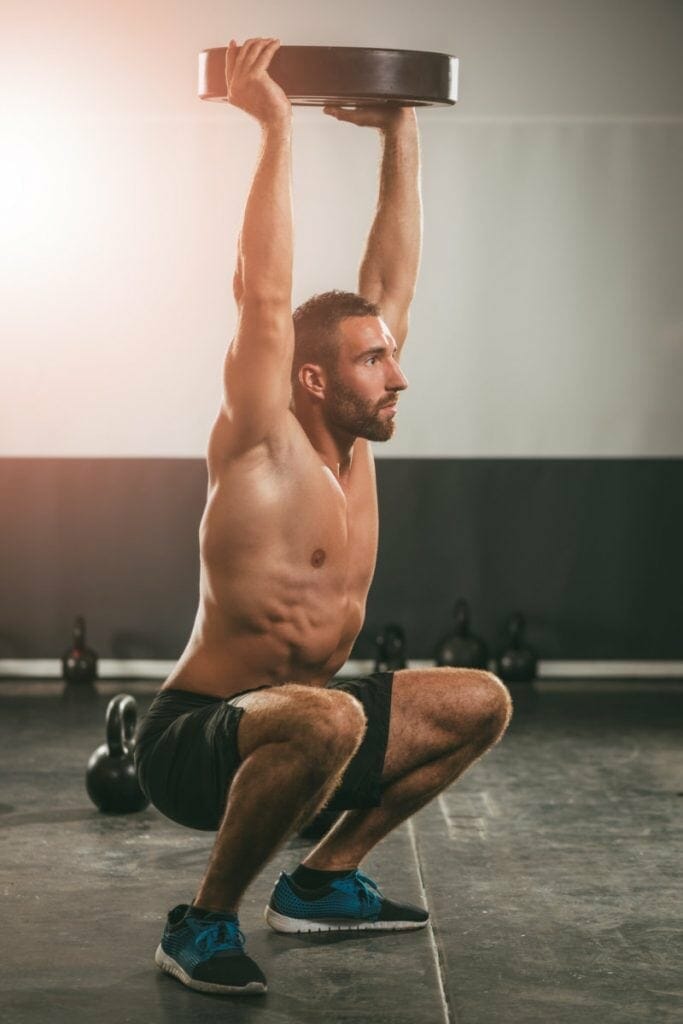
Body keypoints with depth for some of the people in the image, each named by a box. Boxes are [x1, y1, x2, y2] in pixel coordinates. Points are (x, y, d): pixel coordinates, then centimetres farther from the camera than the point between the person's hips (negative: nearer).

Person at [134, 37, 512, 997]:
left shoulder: (349, 442, 4)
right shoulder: (262, 448, -16)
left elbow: (389, 284, 8)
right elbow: (264, 295, -26)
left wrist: (401, 139, 8)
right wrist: (276, 129, -21)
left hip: (283, 724, 9)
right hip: (191, 737, -9)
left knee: (480, 704, 12)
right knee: (326, 718, -40)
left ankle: (323, 880, 18)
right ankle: (204, 922, -16)